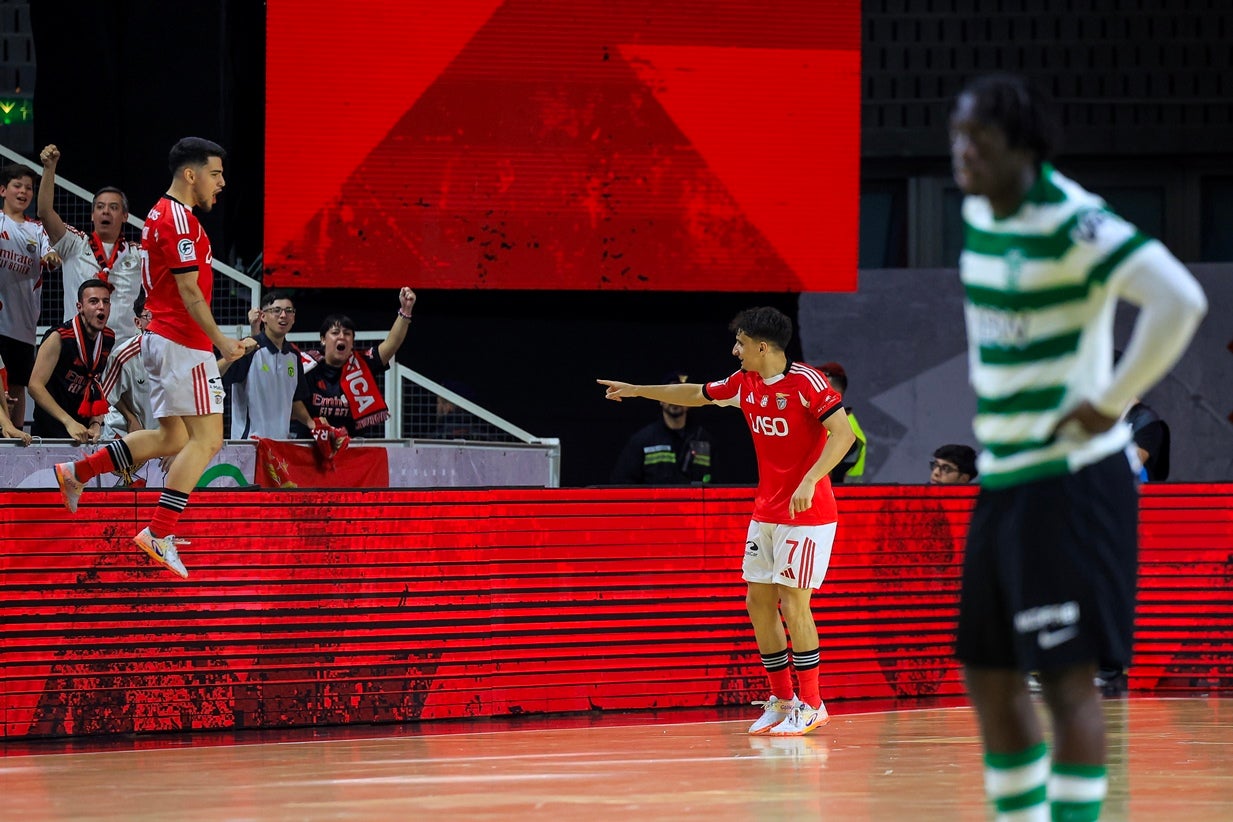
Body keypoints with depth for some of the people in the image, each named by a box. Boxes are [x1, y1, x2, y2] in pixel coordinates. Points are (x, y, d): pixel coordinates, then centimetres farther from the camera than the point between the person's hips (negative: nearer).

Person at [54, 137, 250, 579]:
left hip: (161, 338, 10)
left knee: (172, 438, 16)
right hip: (184, 342, -10)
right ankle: (160, 533, -14)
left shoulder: (161, 215, 17)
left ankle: (77, 472, 19)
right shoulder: (180, 221, -15)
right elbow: (189, 291, -19)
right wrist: (220, 341, -19)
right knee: (206, 439, -10)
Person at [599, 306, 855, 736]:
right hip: (765, 514, 8)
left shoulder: (806, 382, -16)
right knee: (758, 601, 6)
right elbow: (695, 395, 24)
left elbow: (843, 433, -22)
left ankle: (811, 705, -1)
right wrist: (637, 390, 31)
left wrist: (809, 481, -31)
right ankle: (782, 700, 15)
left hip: (807, 514, -8)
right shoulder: (744, 383, 7)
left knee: (793, 602, -10)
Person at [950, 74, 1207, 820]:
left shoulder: (1074, 223, -17)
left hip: (1071, 478, -9)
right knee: (989, 679, 12)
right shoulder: (980, 214, 9)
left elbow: (1181, 301, -29)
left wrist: (1110, 402, -21)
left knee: (1066, 677, -9)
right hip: (1002, 478, 9)